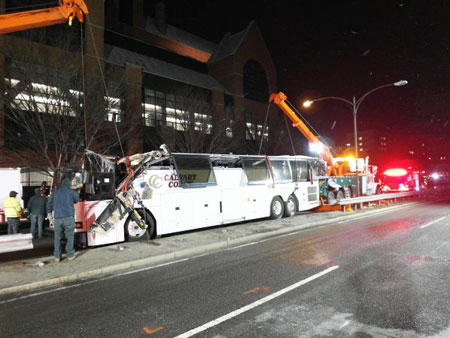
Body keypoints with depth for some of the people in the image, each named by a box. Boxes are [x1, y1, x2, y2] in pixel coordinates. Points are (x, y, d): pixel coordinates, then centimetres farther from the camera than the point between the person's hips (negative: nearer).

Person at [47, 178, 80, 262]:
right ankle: (70, 255, 11)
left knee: (57, 237, 13)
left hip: (57, 218, 3)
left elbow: (49, 204, 14)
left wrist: (49, 213, 29)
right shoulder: (71, 192, 3)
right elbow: (77, 200, 21)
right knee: (70, 237, 7)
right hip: (69, 217, -3)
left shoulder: (55, 192, 10)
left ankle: (57, 256, 15)